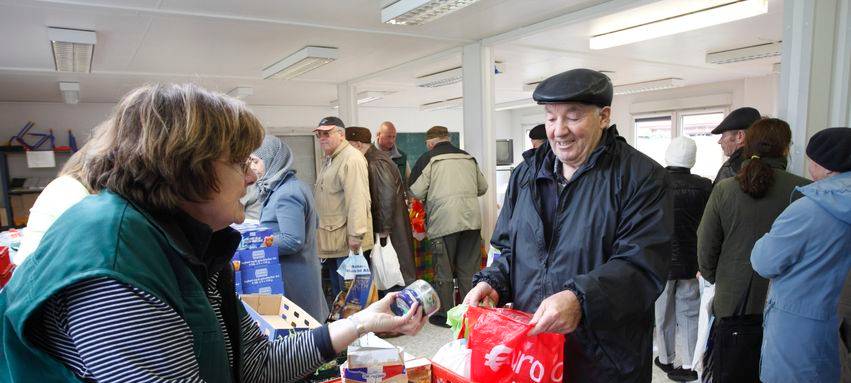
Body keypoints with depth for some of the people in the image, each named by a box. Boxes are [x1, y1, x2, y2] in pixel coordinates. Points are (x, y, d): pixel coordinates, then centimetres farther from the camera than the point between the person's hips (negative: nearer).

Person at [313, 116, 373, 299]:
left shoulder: (352, 159, -15)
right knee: (337, 293, 20)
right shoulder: (329, 159, 17)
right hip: (332, 242, 10)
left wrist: (356, 235, -26)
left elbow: (357, 200, -23)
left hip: (347, 242, -10)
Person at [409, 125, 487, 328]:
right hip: (471, 219, 5)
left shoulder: (428, 158, 0)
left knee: (444, 272, 7)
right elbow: (482, 187, 17)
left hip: (443, 222, -4)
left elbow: (416, 191, -4)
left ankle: (445, 315, 17)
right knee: (469, 269, 13)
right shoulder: (469, 158, 14)